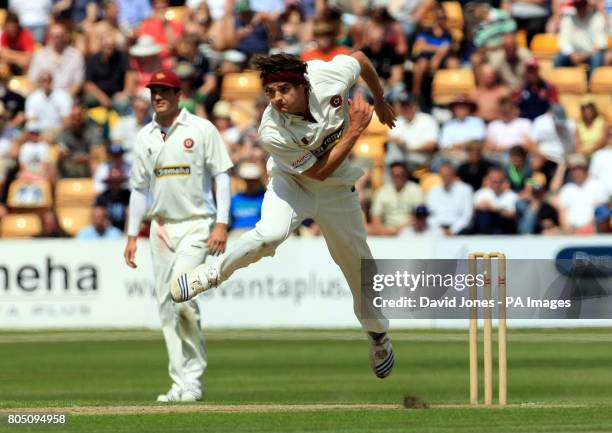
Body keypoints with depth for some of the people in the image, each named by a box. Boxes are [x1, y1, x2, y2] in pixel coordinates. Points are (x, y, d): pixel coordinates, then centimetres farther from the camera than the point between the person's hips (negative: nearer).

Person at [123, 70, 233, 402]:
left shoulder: (201, 130, -3)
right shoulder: (144, 137, 11)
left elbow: (221, 176, -4)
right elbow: (139, 188, 15)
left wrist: (222, 224, -14)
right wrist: (132, 236, 9)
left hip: (196, 225, -5)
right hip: (161, 228, 5)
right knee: (166, 304, 1)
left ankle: (193, 378, -8)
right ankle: (182, 383, 6)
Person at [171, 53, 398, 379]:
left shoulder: (329, 74, -28)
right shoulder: (273, 133, -34)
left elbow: (360, 58, -4)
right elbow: (319, 171, -24)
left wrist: (380, 101, 9)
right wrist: (355, 130, -27)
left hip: (337, 191, 4)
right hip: (292, 183, -3)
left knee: (358, 265, 14)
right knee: (269, 234, -35)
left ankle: (378, 336, 39)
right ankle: (214, 273, -9)